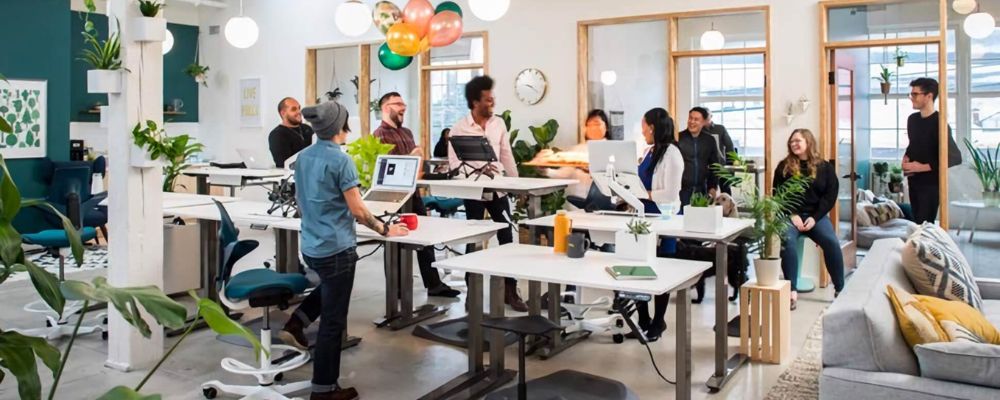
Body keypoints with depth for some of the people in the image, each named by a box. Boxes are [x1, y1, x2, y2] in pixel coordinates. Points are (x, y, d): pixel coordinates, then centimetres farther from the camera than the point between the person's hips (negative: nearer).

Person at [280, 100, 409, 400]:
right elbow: (357, 210, -17)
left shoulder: (303, 158, 7)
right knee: (333, 321, 4)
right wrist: (385, 229, -4)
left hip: (310, 246, 8)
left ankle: (296, 322, 22)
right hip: (336, 248, -8)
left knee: (329, 287, 37)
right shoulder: (340, 160, -17)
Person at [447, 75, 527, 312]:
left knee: (507, 239, 3)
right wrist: (478, 169, -26)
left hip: (498, 189, 4)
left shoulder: (498, 123, 5)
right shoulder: (459, 129, -8)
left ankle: (510, 291, 13)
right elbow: (454, 164, -12)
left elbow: (507, 156, 10)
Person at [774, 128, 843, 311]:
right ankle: (792, 290, -27)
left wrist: (815, 218, -11)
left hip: (816, 215, 1)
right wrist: (793, 215, -11)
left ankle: (840, 288, -11)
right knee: (787, 241, -31)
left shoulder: (824, 167, 7)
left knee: (832, 243, -25)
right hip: (791, 215, 0)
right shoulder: (784, 167, 7)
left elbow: (831, 194, 1)